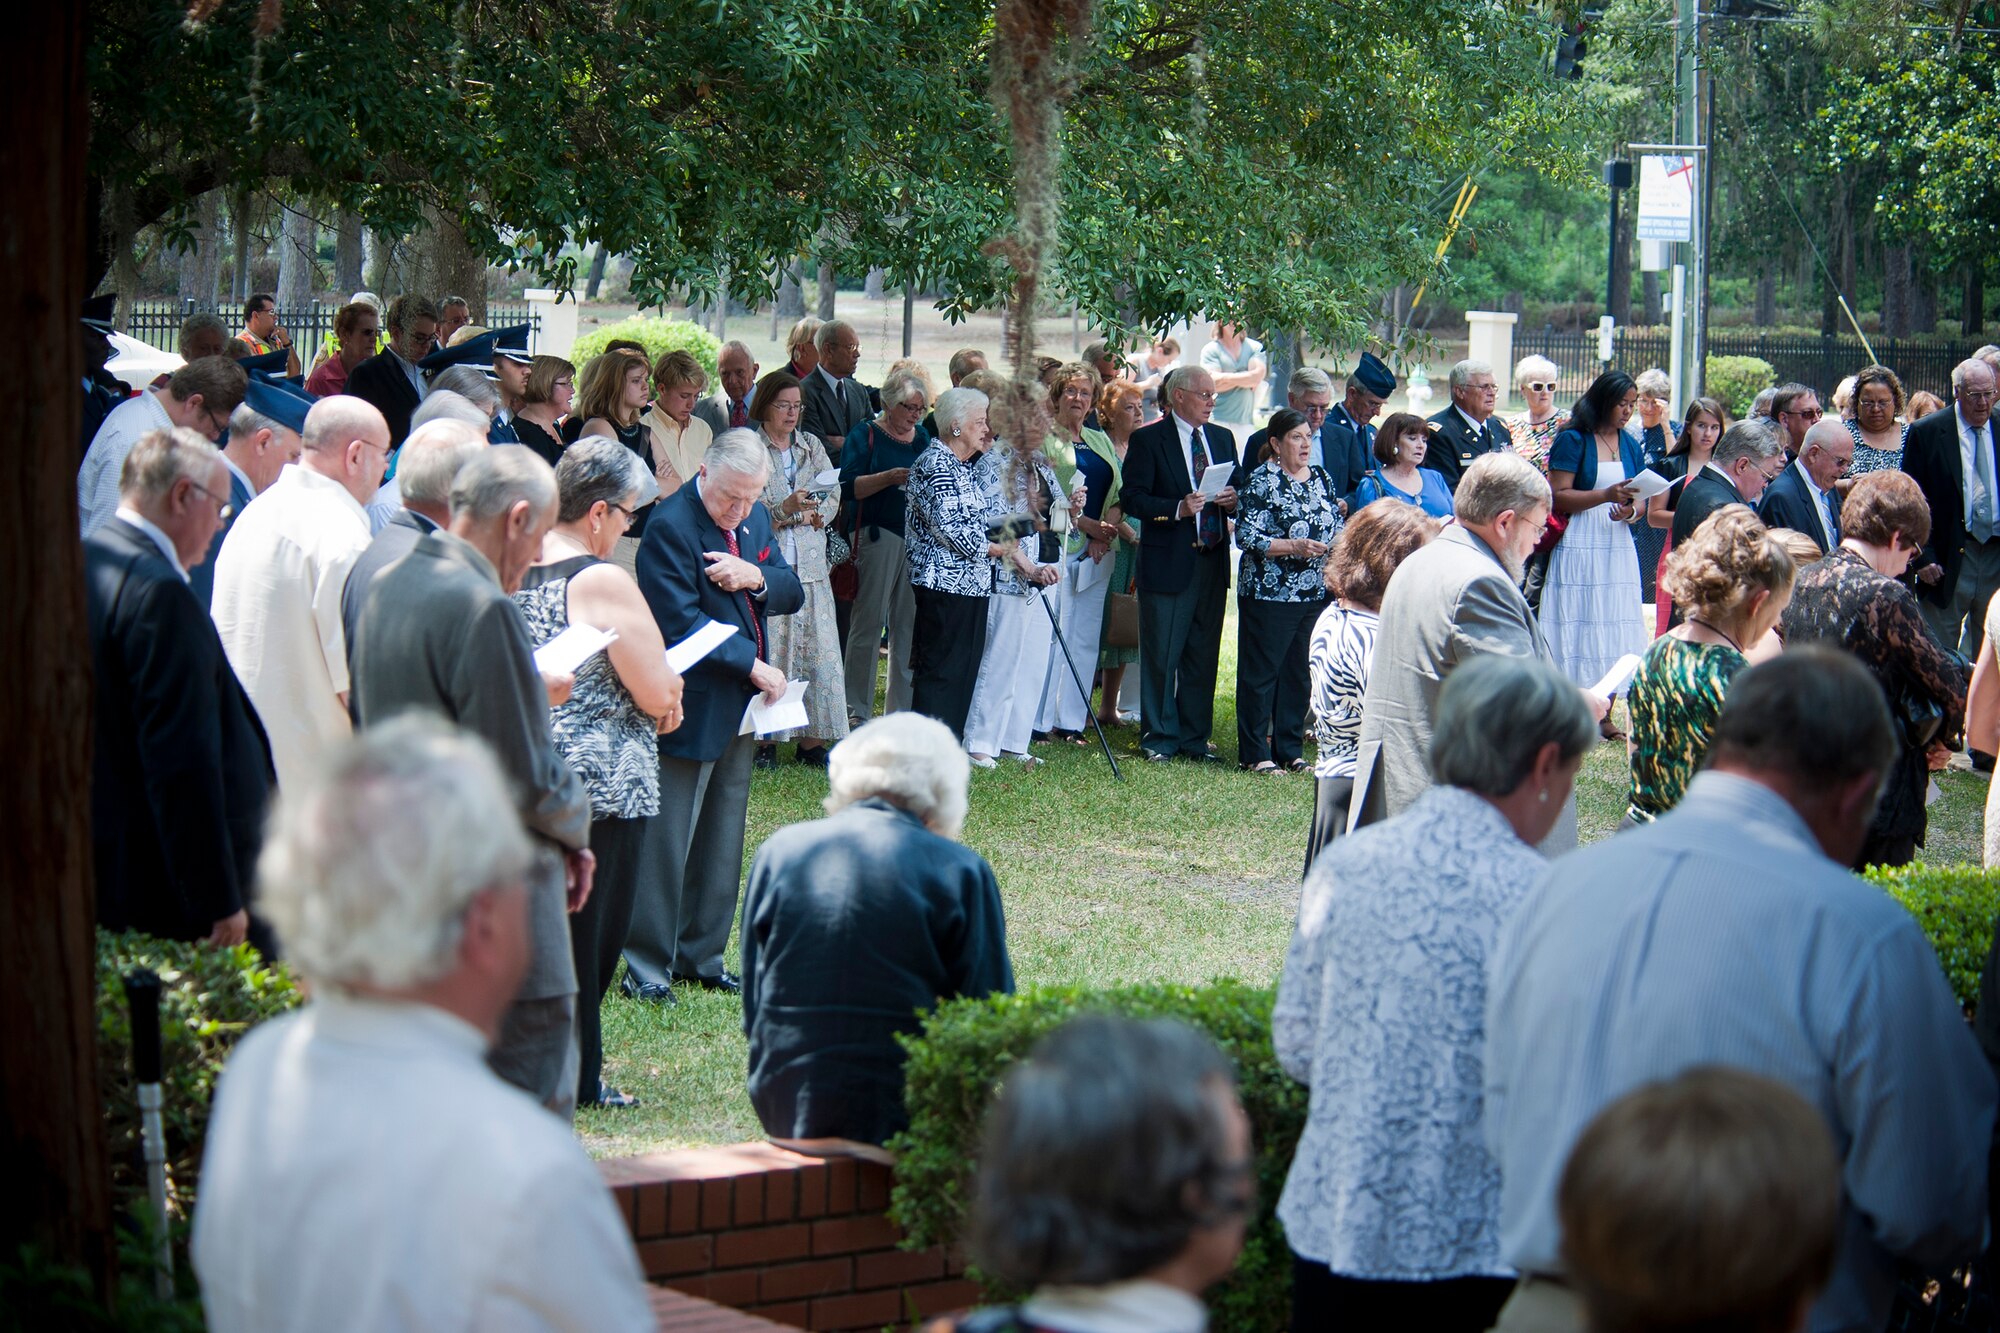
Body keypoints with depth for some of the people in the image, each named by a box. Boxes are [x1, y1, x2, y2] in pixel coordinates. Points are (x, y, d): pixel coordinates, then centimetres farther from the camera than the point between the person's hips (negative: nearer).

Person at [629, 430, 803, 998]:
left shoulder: (755, 519, 10)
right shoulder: (671, 525, -16)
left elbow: (792, 593, 9)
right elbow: (681, 622, -21)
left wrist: (756, 578, -13)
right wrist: (753, 665, -18)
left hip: (740, 705, 8)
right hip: (692, 709, -8)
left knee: (723, 840, 14)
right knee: (667, 841, -3)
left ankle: (699, 956, 23)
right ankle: (647, 966, 4)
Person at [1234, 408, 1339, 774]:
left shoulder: (1322, 479, 12)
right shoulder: (1261, 481, -8)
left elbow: (1337, 528, 21)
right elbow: (1245, 536, -14)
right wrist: (1294, 547, -21)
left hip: (1315, 593, 6)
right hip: (1270, 593, -6)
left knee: (1299, 673, 10)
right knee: (1261, 672, -1)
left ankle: (1291, 751, 17)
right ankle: (1256, 754, 4)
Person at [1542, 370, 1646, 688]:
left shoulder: (1630, 444, 15)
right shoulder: (1573, 440, -2)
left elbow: (1638, 500, 17)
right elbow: (1557, 497, -10)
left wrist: (1631, 511, -7)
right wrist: (1606, 495, -20)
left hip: (1618, 548, 6)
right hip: (1580, 546, -5)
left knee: (1616, 633, 2)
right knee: (1579, 632, -7)